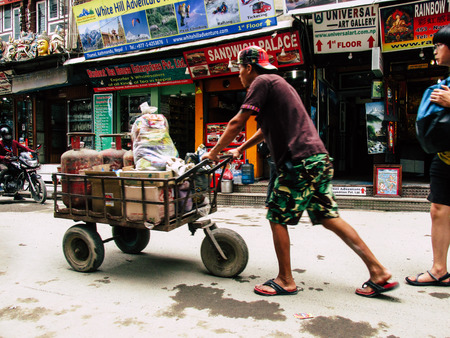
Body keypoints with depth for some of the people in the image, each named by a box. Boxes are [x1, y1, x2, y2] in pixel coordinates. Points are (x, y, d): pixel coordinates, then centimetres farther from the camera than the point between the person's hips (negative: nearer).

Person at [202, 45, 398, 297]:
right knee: (329, 217, 12)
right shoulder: (276, 82, 26)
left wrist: (215, 152, 4)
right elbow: (267, 129, 34)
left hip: (300, 162, -10)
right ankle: (379, 272, 15)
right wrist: (240, 149, 37)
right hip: (318, 158, 10)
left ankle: (285, 281, 13)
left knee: (277, 218, 2)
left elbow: (237, 123, -8)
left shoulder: (262, 81, -4)